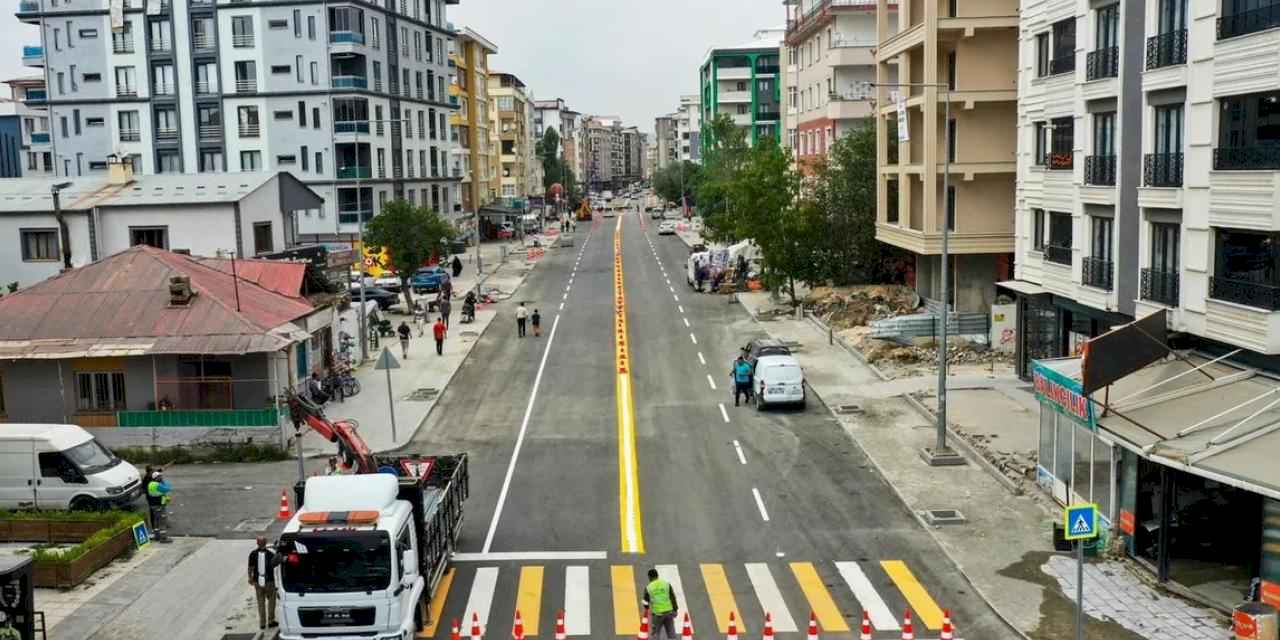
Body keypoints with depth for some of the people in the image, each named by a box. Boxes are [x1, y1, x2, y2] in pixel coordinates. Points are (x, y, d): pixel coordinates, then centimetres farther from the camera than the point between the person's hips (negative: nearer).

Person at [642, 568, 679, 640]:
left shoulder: (648, 587, -3)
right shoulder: (666, 584, 0)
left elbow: (646, 602, 5)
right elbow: (673, 597, 0)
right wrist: (675, 609, 8)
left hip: (657, 613, -2)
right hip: (668, 612, 2)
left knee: (656, 634, 11)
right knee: (671, 633, 11)